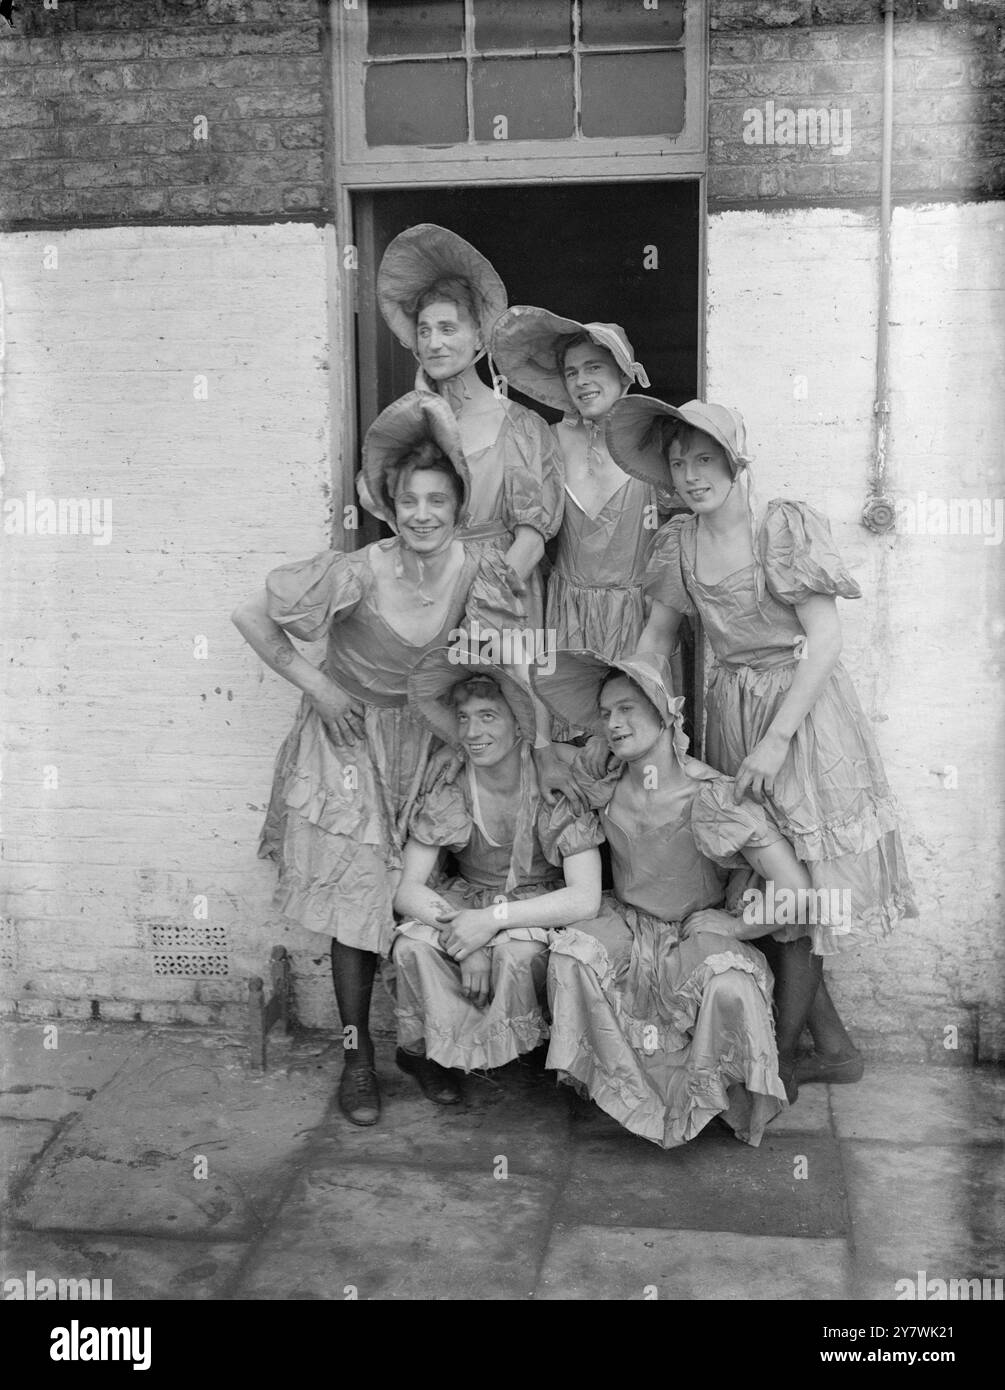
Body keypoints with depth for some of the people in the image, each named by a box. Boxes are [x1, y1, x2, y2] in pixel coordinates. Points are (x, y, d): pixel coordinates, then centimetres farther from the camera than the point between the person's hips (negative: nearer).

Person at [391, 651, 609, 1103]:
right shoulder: (447, 796, -11)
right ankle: (428, 1049, -3)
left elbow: (585, 899, -26)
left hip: (539, 909, -2)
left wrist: (494, 919, -33)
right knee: (414, 943, -28)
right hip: (467, 898, 2)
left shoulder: (557, 789, -20)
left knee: (517, 951, -35)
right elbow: (405, 889, -13)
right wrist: (463, 937, -31)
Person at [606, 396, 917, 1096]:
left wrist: (776, 739, -22)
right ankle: (835, 1047, 24)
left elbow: (826, 638, -18)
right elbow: (659, 630, 15)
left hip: (802, 709, -6)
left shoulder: (785, 527, -15)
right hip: (732, 710, 6)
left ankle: (781, 1060, 15)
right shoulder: (680, 540, 3)